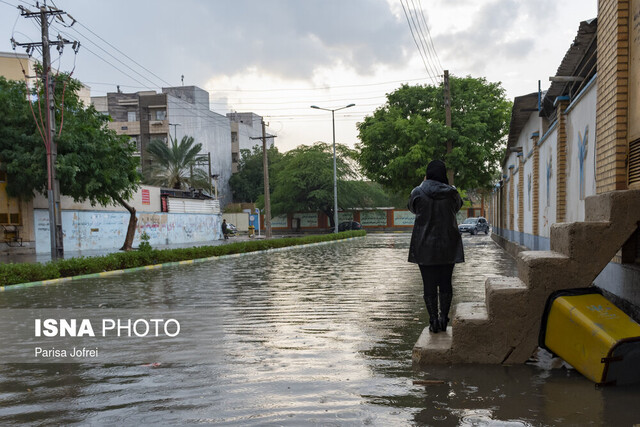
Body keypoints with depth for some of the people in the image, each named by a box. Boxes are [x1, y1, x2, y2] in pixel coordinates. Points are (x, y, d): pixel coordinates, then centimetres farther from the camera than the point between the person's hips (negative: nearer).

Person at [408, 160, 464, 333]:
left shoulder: (418, 192, -9)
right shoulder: (451, 192, -6)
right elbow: (458, 205, 16)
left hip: (424, 247, -1)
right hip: (448, 247, 1)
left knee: (429, 285, 5)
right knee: (445, 283, 12)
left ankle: (434, 321, 7)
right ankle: (443, 319, 13)